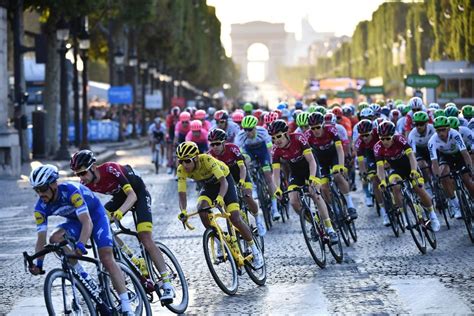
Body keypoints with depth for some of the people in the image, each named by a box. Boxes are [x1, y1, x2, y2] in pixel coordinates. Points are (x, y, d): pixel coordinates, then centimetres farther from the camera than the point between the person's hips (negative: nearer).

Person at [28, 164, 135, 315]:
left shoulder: (70, 191, -36)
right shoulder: (41, 208, -20)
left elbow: (87, 223, -44)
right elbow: (41, 238, -20)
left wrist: (80, 245, -59)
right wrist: (38, 263, -34)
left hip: (95, 215, -5)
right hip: (75, 221, 5)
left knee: (107, 259, -18)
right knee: (55, 239, -26)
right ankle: (84, 277, -14)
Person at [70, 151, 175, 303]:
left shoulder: (111, 169, -34)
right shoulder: (86, 184, -16)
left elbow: (132, 195, -40)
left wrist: (119, 212, -56)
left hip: (139, 193, -7)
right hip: (120, 196, 7)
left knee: (146, 239, -20)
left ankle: (167, 285, -19)